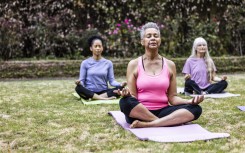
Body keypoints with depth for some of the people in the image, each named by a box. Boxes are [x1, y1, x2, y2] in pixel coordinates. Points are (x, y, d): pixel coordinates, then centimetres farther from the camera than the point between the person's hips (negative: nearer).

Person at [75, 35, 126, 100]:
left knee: (120, 88, -26)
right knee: (78, 88, -33)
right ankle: (105, 98, -31)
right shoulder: (85, 63, 4)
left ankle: (93, 98, -26)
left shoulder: (108, 63, 7)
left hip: (104, 92, 1)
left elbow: (111, 81, 2)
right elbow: (82, 80, 0)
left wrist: (121, 84, -18)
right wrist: (79, 82, -24)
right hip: (90, 92, -1)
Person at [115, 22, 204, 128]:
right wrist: (126, 94, -25)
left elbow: (172, 97, 8)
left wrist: (190, 101, -11)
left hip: (162, 112, 3)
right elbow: (132, 97, -1)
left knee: (195, 109, -21)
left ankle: (147, 124, -28)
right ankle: (168, 122, -24)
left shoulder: (169, 65, 9)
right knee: (125, 102, -35)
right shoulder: (134, 64, 2)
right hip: (140, 113, -2)